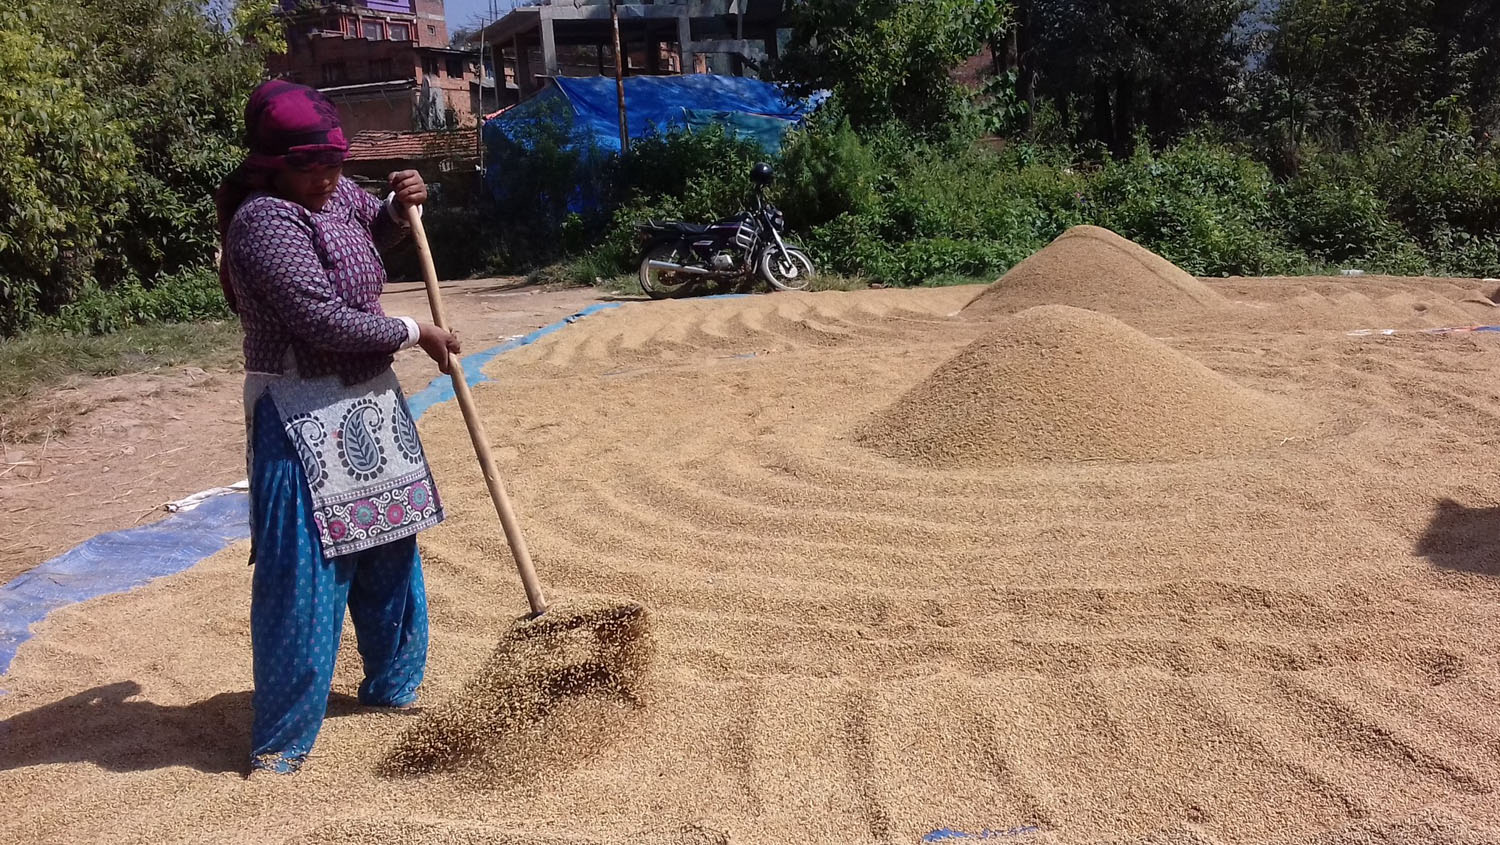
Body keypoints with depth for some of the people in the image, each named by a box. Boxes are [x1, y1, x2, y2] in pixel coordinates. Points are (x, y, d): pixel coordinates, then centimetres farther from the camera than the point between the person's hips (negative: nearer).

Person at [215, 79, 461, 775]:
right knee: (304, 574, -5)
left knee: (388, 550, 17)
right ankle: (282, 739, 10)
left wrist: (401, 206, 4)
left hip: (368, 400, 9)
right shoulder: (264, 222, -20)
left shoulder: (338, 194, 5)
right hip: (303, 417, -9)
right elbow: (327, 323, -25)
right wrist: (416, 334, -13)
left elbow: (379, 233, 27)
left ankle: (392, 684, 36)